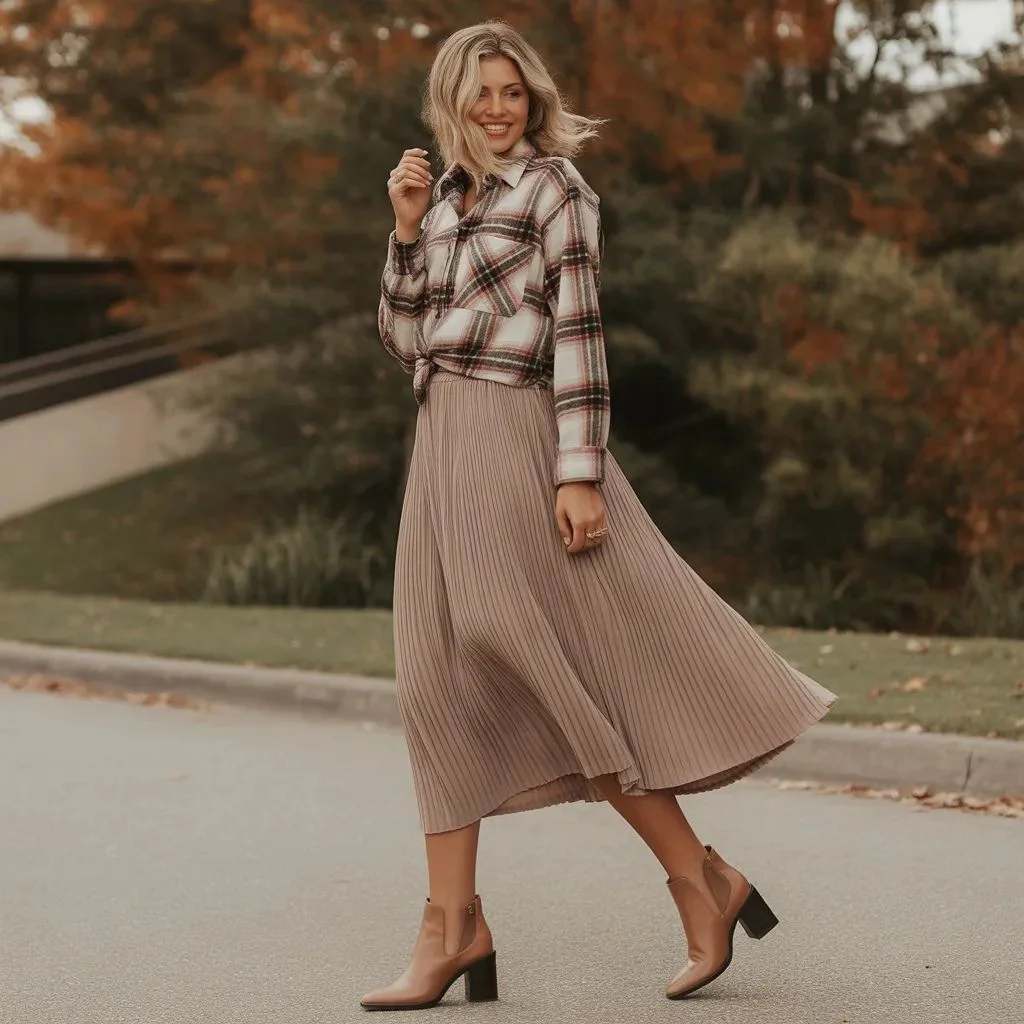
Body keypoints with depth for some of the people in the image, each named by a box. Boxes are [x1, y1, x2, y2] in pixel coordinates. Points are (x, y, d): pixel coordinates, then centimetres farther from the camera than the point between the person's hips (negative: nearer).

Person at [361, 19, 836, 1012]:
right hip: (443, 445, 8)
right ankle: (453, 924, 7)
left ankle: (701, 881, 2)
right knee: (441, 681, 4)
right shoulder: (446, 197, 17)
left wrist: (579, 474, -17)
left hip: (511, 438, -8)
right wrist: (406, 229, 4)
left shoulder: (554, 188, -3)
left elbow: (578, 334, -10)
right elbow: (402, 339, 15)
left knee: (548, 671, -9)